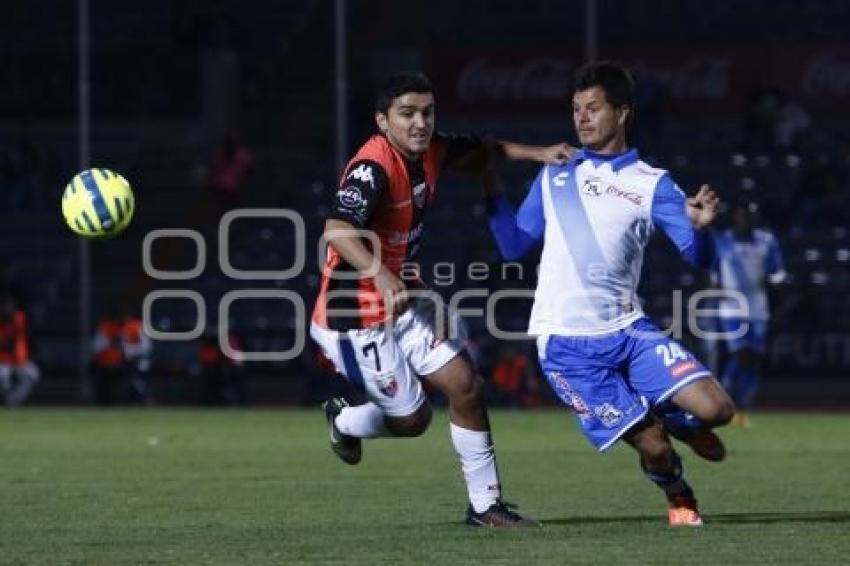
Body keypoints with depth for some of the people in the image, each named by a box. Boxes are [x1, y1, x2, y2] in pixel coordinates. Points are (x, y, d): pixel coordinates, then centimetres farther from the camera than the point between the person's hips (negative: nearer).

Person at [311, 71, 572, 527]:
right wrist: (381, 276, -59)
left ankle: (485, 504, 11)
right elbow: (337, 230, -43)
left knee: (465, 386, -2)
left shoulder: (429, 152, -1)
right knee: (411, 418, 0)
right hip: (355, 317, -8)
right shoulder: (373, 168, -27)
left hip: (405, 302, 8)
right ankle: (344, 420, 32)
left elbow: (478, 153, 21)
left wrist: (537, 153, 6)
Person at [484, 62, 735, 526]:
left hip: (627, 330, 1)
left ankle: (677, 421, 20)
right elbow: (514, 246, 14)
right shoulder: (555, 176, 11)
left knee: (715, 408, -16)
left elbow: (698, 257, -4)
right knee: (653, 447, -11)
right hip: (567, 344, -1)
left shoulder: (651, 184, 4)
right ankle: (678, 496, 24)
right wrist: (490, 190, 1)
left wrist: (699, 225, -26)